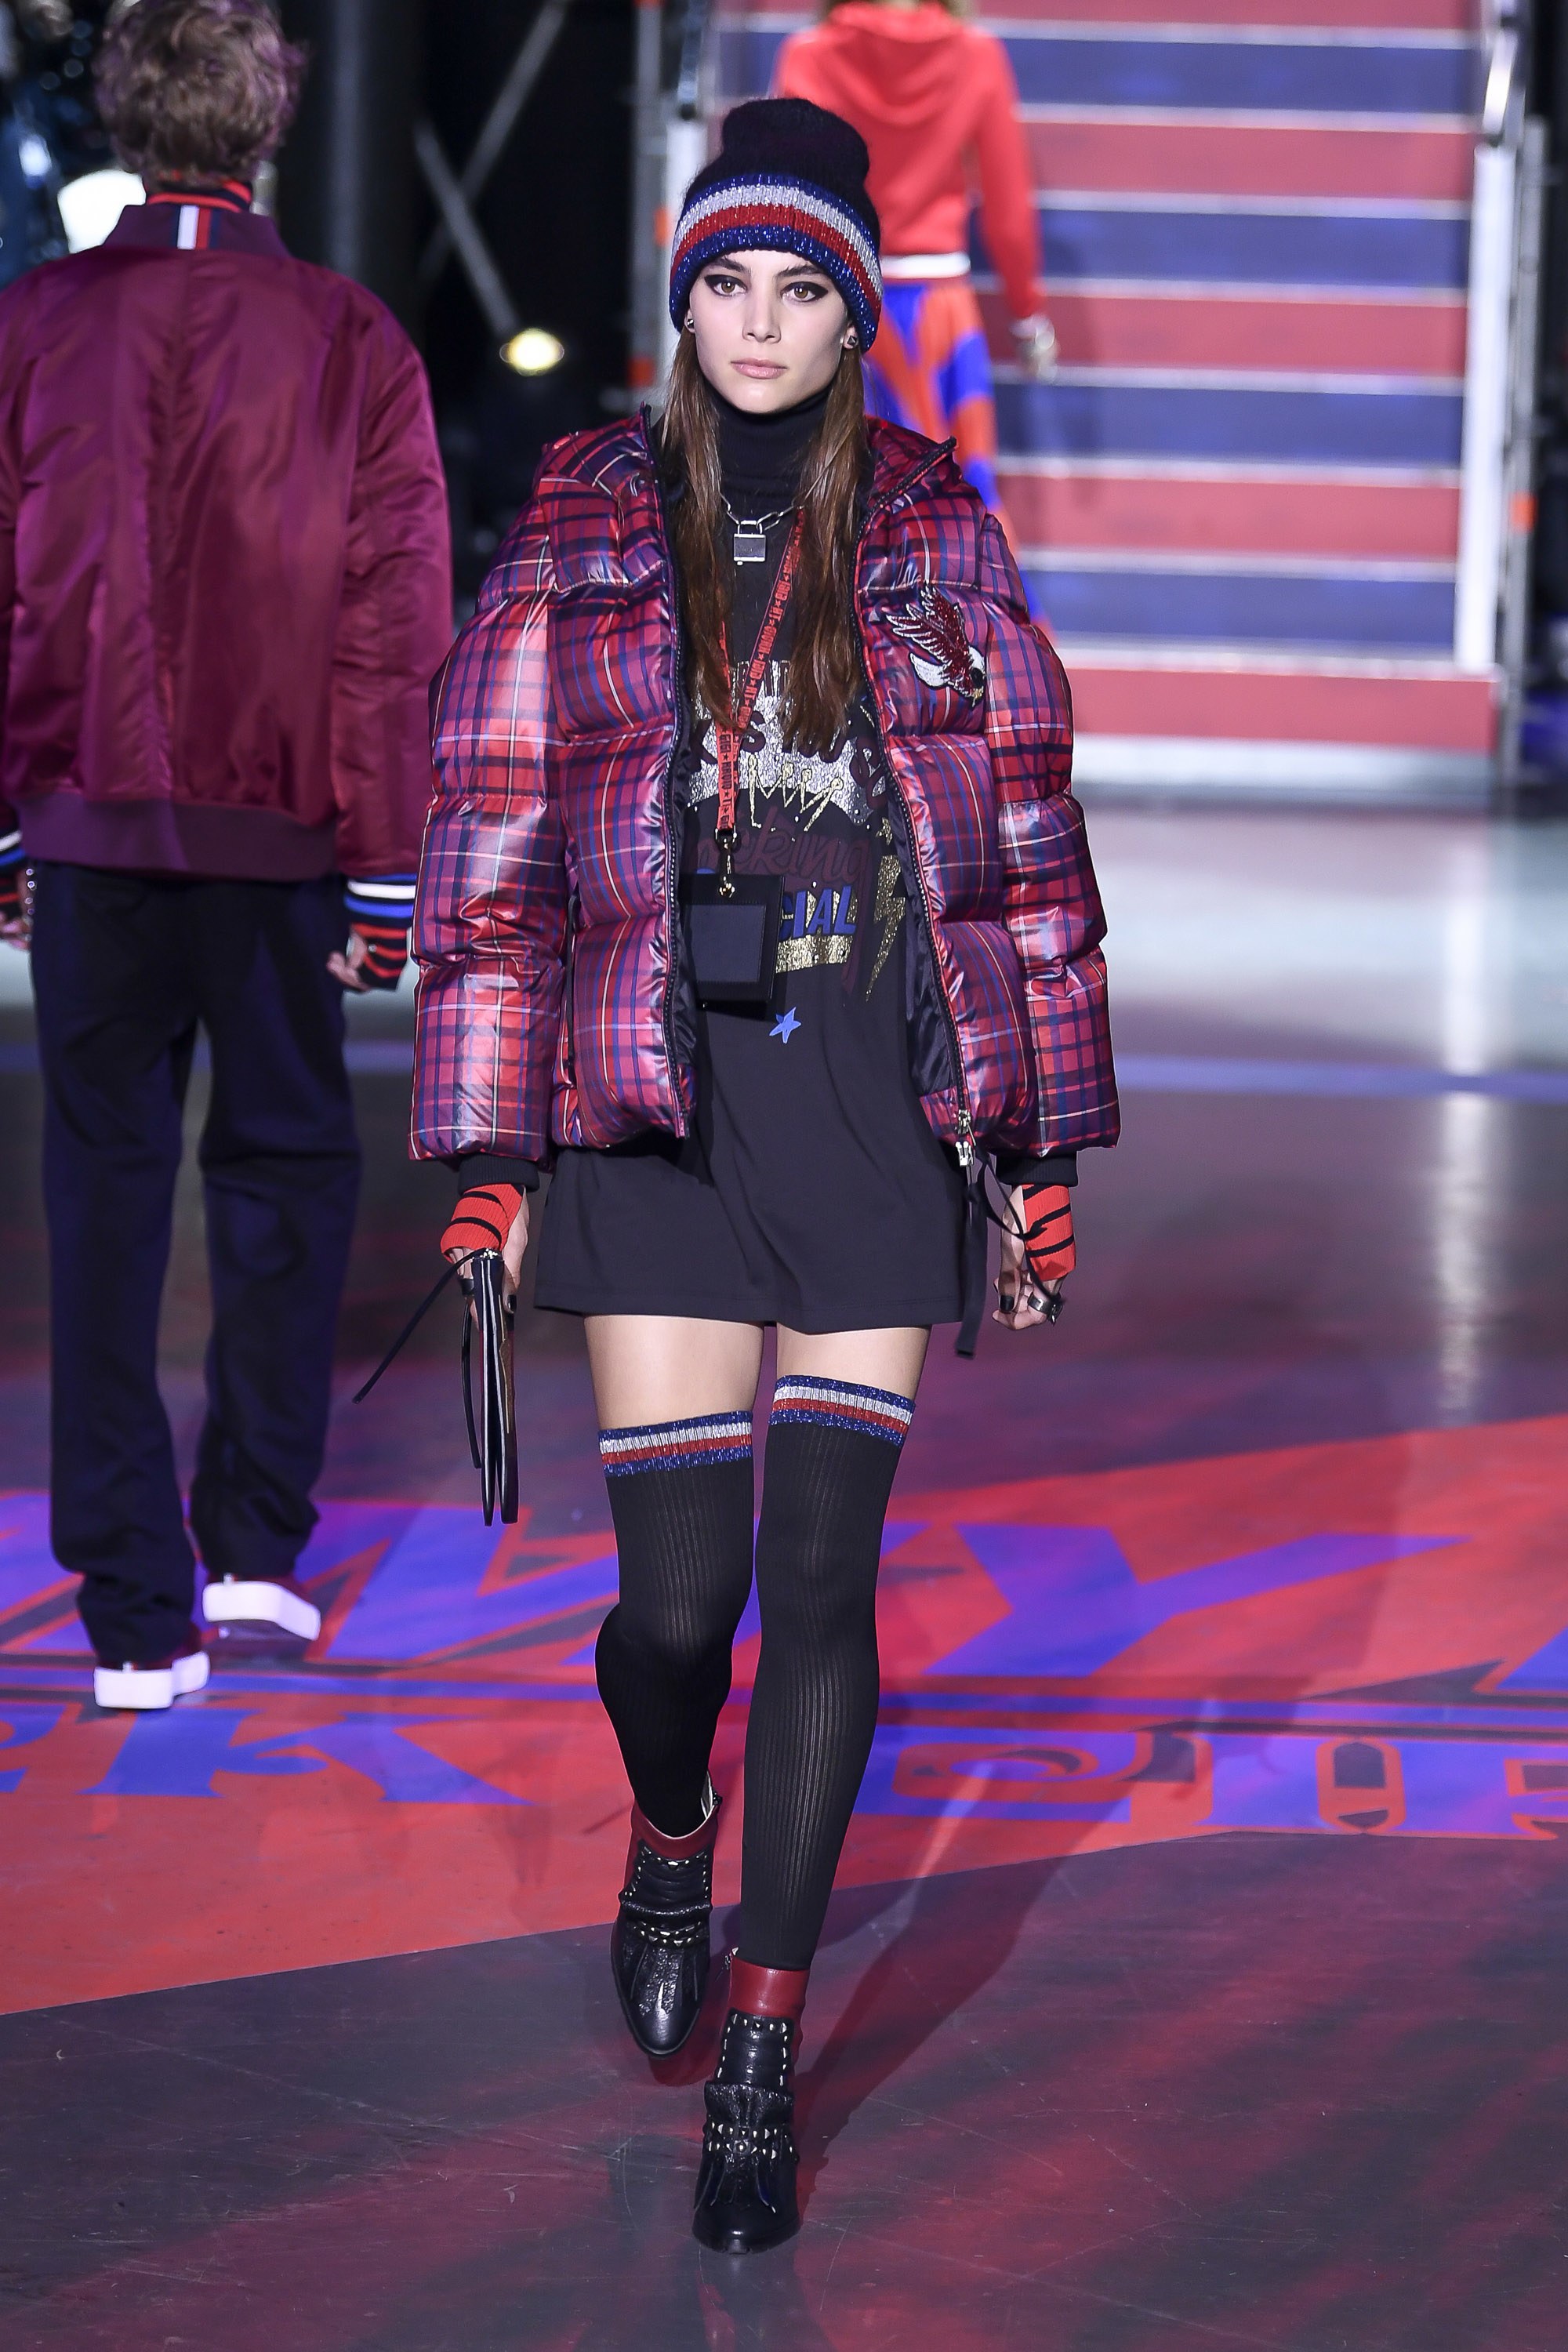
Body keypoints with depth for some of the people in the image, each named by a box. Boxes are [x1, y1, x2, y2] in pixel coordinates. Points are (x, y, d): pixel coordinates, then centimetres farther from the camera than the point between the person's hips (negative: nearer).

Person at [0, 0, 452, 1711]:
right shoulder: (351, 344, -5)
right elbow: (392, 623, -5)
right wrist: (387, 866, 1)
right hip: (280, 836, -1)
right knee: (284, 1162, 17)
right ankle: (253, 1544, 13)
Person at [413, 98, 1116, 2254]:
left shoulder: (935, 539, 6)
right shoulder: (577, 541, 4)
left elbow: (1031, 844, 8)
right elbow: (491, 854, 4)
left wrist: (1049, 1150, 5)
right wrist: (487, 1152, -1)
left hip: (882, 1091, 0)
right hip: (661, 1099, 0)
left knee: (821, 1582, -3)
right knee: (677, 1590, -3)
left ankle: (763, 2057, 6)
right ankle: (669, 1840, 33)